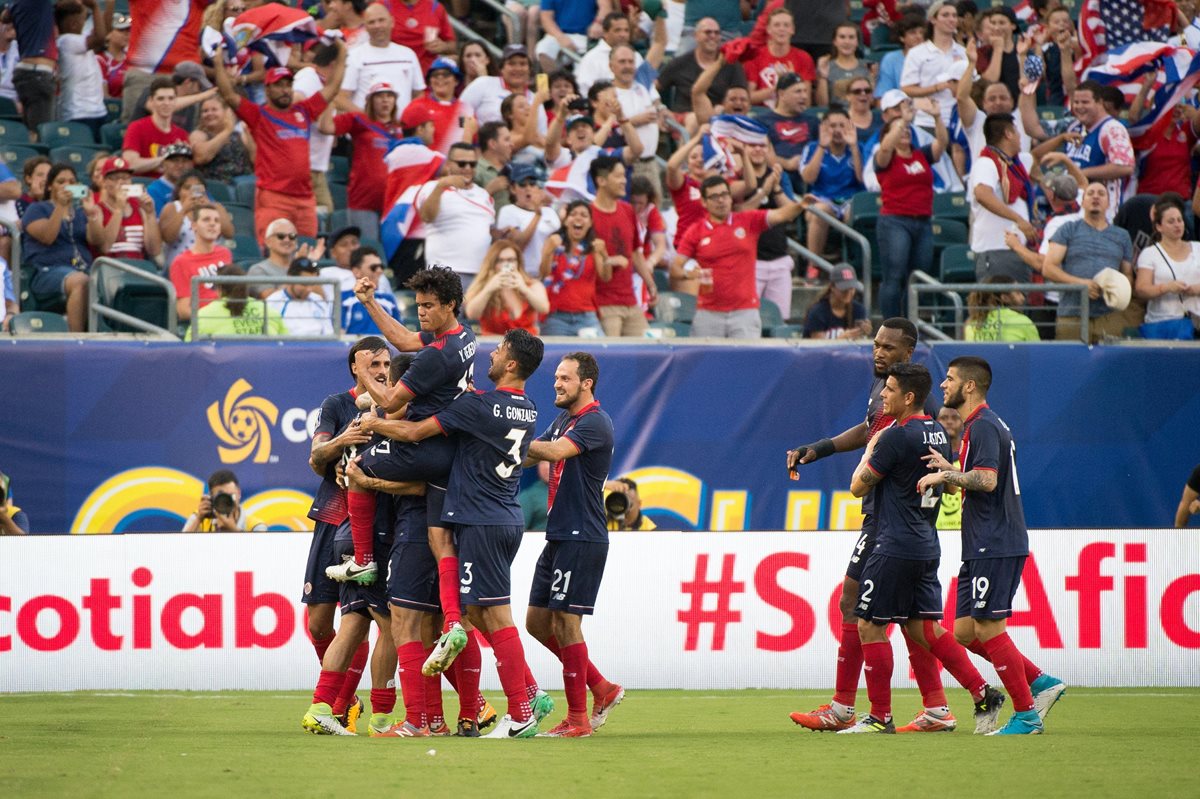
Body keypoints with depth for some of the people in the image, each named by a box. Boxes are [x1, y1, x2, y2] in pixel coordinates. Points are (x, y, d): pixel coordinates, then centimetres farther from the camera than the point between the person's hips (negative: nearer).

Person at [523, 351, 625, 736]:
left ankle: (577, 718, -2)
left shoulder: (594, 422, -13)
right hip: (558, 536, 10)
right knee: (537, 621, 10)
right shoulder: (562, 421, 17)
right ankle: (602, 689, 19)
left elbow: (555, 451, -28)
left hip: (582, 538, -10)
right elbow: (529, 456, 17)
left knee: (566, 621, -8)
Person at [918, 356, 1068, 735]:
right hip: (982, 547, 10)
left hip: (995, 547, -10)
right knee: (964, 632, 9)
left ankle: (1026, 715, -4)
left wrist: (945, 475, -14)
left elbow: (986, 479, -26)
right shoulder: (979, 425, 19)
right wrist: (948, 469, 9)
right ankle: (1041, 683, 11)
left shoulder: (983, 426, -13)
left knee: (988, 629, -8)